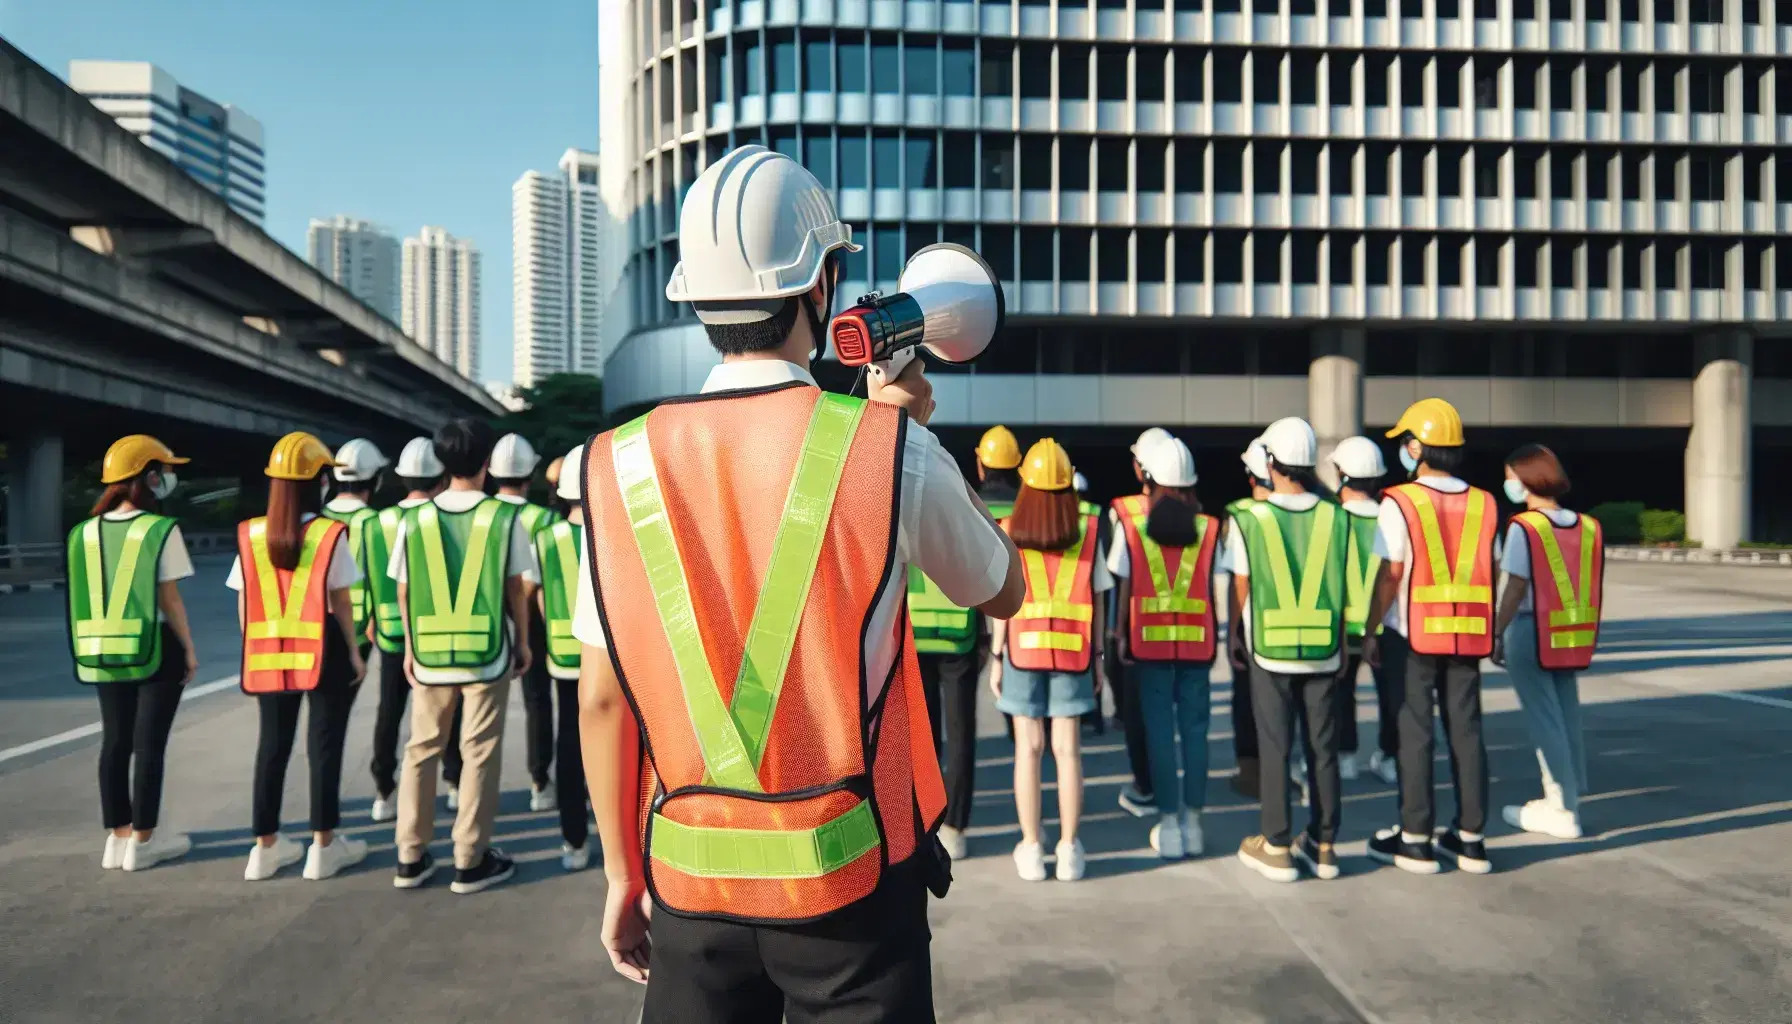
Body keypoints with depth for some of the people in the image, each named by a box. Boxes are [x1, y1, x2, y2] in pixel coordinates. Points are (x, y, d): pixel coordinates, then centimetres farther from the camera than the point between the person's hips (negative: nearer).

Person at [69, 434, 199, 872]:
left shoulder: (86, 532, 5)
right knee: (149, 743, 2)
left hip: (105, 651, 6)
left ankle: (118, 836, 21)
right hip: (155, 648, -6)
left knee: (115, 741, 12)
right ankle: (143, 839, 9)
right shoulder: (160, 530, -12)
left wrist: (94, 644, 15)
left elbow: (87, 597, 6)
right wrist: (189, 648, -4)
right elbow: (169, 598, -12)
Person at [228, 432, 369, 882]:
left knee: (273, 745, 12)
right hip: (324, 651, -4)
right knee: (324, 743, 4)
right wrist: (354, 652, -1)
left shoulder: (251, 535, 2)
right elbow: (341, 602, -8)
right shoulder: (330, 534, -9)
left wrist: (254, 648, 14)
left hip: (269, 653, 4)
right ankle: (323, 846, 10)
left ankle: (266, 847, 20)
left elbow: (244, 604, 4)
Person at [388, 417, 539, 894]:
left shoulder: (416, 518, 0)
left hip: (430, 654, 3)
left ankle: (410, 857, 20)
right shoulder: (505, 517, -6)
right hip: (487, 653, -2)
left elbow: (403, 590, 5)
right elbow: (518, 588, -4)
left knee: (421, 750, 14)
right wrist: (522, 641, 9)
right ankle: (470, 862, 10)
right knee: (479, 755, 5)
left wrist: (410, 647, 15)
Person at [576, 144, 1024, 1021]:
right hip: (852, 877, -2)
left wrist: (622, 872, 11)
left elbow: (601, 698, 0)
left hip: (690, 878, 3)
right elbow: (1003, 593, 6)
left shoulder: (621, 464, -5)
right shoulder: (889, 448, -11)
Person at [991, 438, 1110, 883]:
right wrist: (1097, 657, 8)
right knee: (1068, 750, 6)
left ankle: (1031, 849, 11)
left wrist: (996, 658, 3)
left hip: (1023, 650, 0)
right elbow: (1098, 601, 1)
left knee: (1029, 749, 6)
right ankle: (1069, 849, 11)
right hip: (1073, 652, 1)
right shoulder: (1087, 533, -1)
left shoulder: (1008, 533, -3)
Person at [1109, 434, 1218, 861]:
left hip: (1149, 642, -1)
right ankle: (1193, 820, 13)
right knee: (1194, 730, 7)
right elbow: (1216, 589, 4)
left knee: (1159, 733, 3)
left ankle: (1168, 825, 6)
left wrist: (1119, 634, 8)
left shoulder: (1132, 526, 0)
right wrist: (1217, 636, 14)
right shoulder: (1208, 527, 3)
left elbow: (1123, 587, 1)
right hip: (1197, 643, 1)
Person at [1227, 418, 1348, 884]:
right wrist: (1343, 642, 15)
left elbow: (1240, 589, -3)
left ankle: (1276, 848, 12)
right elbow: (1344, 588, 3)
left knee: (1274, 750, 6)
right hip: (1323, 652, 2)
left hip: (1270, 652, -2)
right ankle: (1323, 845, 20)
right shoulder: (1336, 518, -2)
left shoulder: (1248, 520, -9)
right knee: (1323, 749, 11)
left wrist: (1236, 636, 14)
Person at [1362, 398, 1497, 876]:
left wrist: (1370, 631, -6)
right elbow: (1489, 573, 7)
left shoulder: (1398, 503, -10)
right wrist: (1486, 630, 15)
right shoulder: (1482, 504, 6)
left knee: (1414, 732, 2)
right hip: (1467, 635, 4)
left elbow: (1389, 574, -13)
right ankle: (1470, 838, 15)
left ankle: (1416, 838, 7)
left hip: (1412, 634, -4)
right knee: (1466, 730, 9)